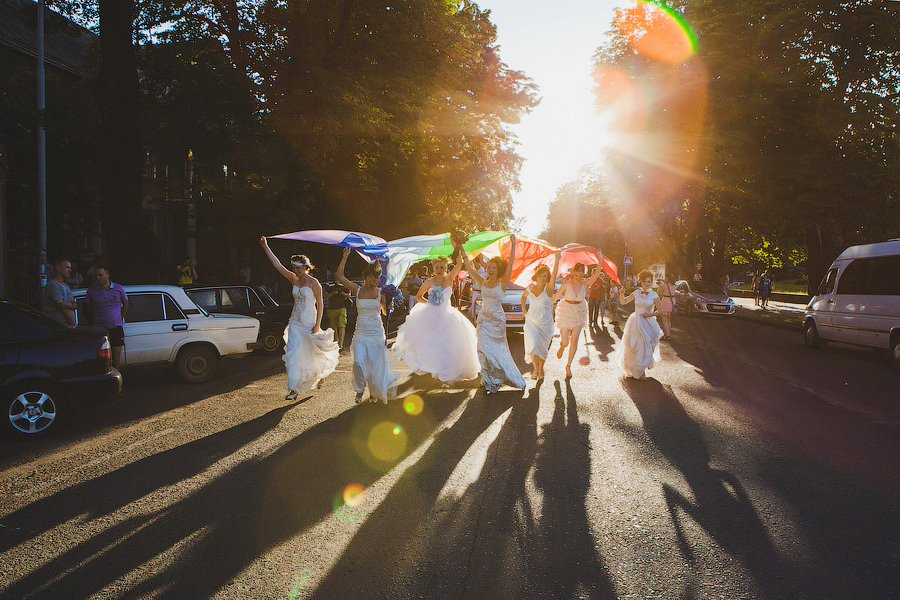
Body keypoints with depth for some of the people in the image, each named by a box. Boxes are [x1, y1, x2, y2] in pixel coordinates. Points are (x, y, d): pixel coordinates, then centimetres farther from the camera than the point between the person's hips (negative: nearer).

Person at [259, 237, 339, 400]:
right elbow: (277, 264, 1)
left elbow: (320, 304, -9)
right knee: (293, 354, -5)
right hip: (295, 323, 5)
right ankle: (294, 389, -2)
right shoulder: (294, 280, 4)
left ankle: (321, 374, 39)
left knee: (311, 353, 8)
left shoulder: (314, 283, -10)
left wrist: (317, 325, -14)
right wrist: (266, 247, -6)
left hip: (310, 323, -4)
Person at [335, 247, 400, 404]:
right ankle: (360, 389, 11)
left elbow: (386, 312, 6)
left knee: (375, 365, 3)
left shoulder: (380, 292, 0)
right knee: (358, 363, -14)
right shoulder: (357, 290, 2)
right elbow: (340, 276, -1)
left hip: (376, 333, 0)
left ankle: (374, 391, 30)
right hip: (361, 332, 0)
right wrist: (345, 256, -1)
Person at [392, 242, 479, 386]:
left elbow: (459, 264, -14)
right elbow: (418, 296, 12)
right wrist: (428, 302, -4)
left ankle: (444, 376, 12)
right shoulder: (429, 282, -1)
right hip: (430, 316, 0)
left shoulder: (449, 279, 0)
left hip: (446, 316, 1)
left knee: (447, 346, 0)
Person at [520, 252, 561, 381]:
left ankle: (541, 368, 31)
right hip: (531, 322, 1)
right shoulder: (530, 288, 1)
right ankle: (535, 368, -4)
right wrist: (523, 308, 13)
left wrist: (557, 260, -41)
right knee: (533, 345, -18)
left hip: (545, 323, -1)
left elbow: (554, 274, -27)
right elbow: (524, 296, 25)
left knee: (543, 348, 8)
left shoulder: (549, 288, -10)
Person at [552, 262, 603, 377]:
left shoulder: (585, 284, -6)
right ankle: (561, 347, 40)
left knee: (574, 341, -4)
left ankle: (568, 365, 13)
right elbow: (556, 296, -4)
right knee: (565, 342, 0)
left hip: (579, 313, 2)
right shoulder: (567, 284, -11)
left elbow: (597, 272, -13)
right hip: (566, 313, -2)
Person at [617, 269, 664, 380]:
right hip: (635, 322, 2)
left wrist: (650, 314, -16)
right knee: (633, 347, 3)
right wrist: (621, 294, -8)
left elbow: (659, 311, 0)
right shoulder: (636, 293, 5)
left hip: (648, 323, -2)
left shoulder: (654, 295, -2)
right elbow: (623, 302, 11)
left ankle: (641, 371, 14)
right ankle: (631, 370, 21)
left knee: (645, 347, -3)